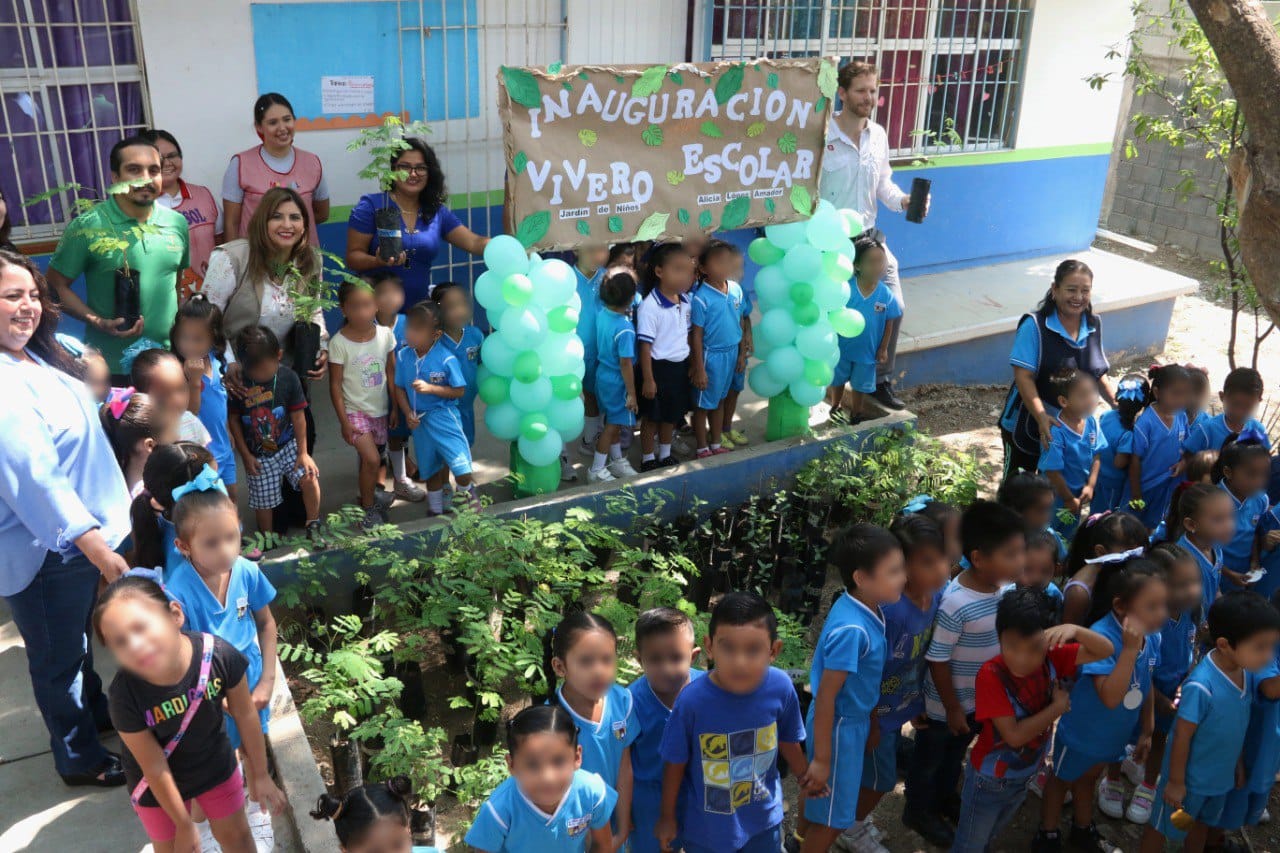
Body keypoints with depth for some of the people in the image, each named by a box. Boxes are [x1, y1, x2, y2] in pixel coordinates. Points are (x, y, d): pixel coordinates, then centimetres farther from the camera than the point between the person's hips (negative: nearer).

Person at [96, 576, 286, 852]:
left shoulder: (219, 654, -33)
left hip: (215, 763, 2)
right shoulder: (126, 695, -35)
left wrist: (260, 775, -2)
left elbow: (245, 715, -15)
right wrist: (184, 825, -11)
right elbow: (155, 769, -23)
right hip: (160, 783, -1)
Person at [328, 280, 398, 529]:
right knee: (371, 458, -14)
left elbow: (391, 372, 5)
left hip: (380, 409, 4)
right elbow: (335, 385, -10)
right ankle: (367, 507, 6)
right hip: (355, 411, -4)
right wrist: (344, 421, -11)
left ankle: (369, 497, 35)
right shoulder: (339, 343, -15)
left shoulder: (385, 334, -5)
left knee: (370, 459, 13)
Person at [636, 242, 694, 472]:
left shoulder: (685, 301, 0)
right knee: (651, 418, 10)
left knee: (671, 416, 21)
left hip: (681, 366, 6)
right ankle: (648, 460, 27)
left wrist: (693, 365, 12)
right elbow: (645, 346, -18)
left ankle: (665, 456, 38)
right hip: (658, 368, -6)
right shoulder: (649, 306, -21)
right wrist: (648, 379, -16)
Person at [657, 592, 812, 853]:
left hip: (764, 819, 2)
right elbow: (675, 763, -14)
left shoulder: (781, 688, -22)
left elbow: (788, 742, -1)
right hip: (705, 828, -2)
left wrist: (807, 779, 14)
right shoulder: (692, 700, -29)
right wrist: (668, 817, -2)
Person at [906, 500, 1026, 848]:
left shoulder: (1003, 587, -13)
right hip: (945, 704, -7)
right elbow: (937, 660, -25)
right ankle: (919, 810, 44)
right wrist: (952, 708, -15)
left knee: (956, 754, 31)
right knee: (929, 759, 20)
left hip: (980, 698, 7)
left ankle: (945, 797, 55)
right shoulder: (956, 604, -36)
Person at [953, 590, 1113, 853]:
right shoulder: (991, 674, -33)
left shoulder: (1051, 658, -17)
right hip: (989, 780, -5)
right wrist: (1059, 706, -24)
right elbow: (1014, 735, -31)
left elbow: (1106, 651, -17)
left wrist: (1075, 630, -36)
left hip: (1025, 776, 5)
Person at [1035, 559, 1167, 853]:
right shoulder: (1101, 637, -37)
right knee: (1062, 780, 20)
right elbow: (1110, 698, -44)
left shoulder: (1152, 637, -15)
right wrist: (1129, 649, -47)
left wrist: (1146, 731, 10)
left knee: (1087, 778, 31)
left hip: (1114, 735, 6)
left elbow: (1146, 687, 1)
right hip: (1081, 732, -6)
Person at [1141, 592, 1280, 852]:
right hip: (1191, 778, -7)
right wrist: (1175, 782, -14)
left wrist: (1238, 763, 13)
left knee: (1202, 823, 30)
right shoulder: (1201, 686, -35)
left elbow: (1239, 724, 4)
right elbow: (1182, 736, -24)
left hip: (1222, 776, 7)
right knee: (1163, 827, 16)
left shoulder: (1248, 673, -13)